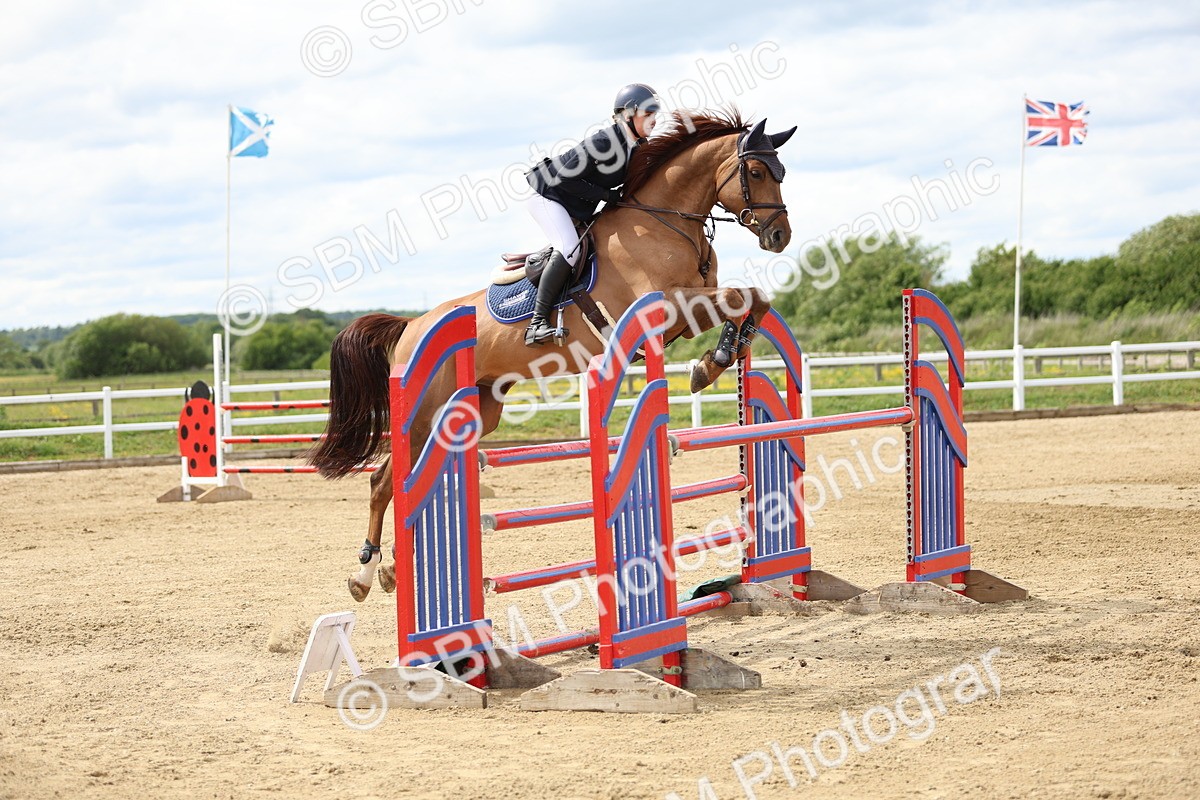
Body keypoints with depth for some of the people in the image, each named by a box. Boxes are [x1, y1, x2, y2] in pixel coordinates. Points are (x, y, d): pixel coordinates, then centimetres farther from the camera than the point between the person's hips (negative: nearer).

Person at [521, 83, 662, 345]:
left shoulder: (639, 147, -1)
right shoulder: (604, 142, -26)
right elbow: (565, 179, -26)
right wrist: (608, 195, -22)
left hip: (580, 212, 10)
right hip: (549, 197, -10)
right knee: (569, 249, -29)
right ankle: (537, 323, -32)